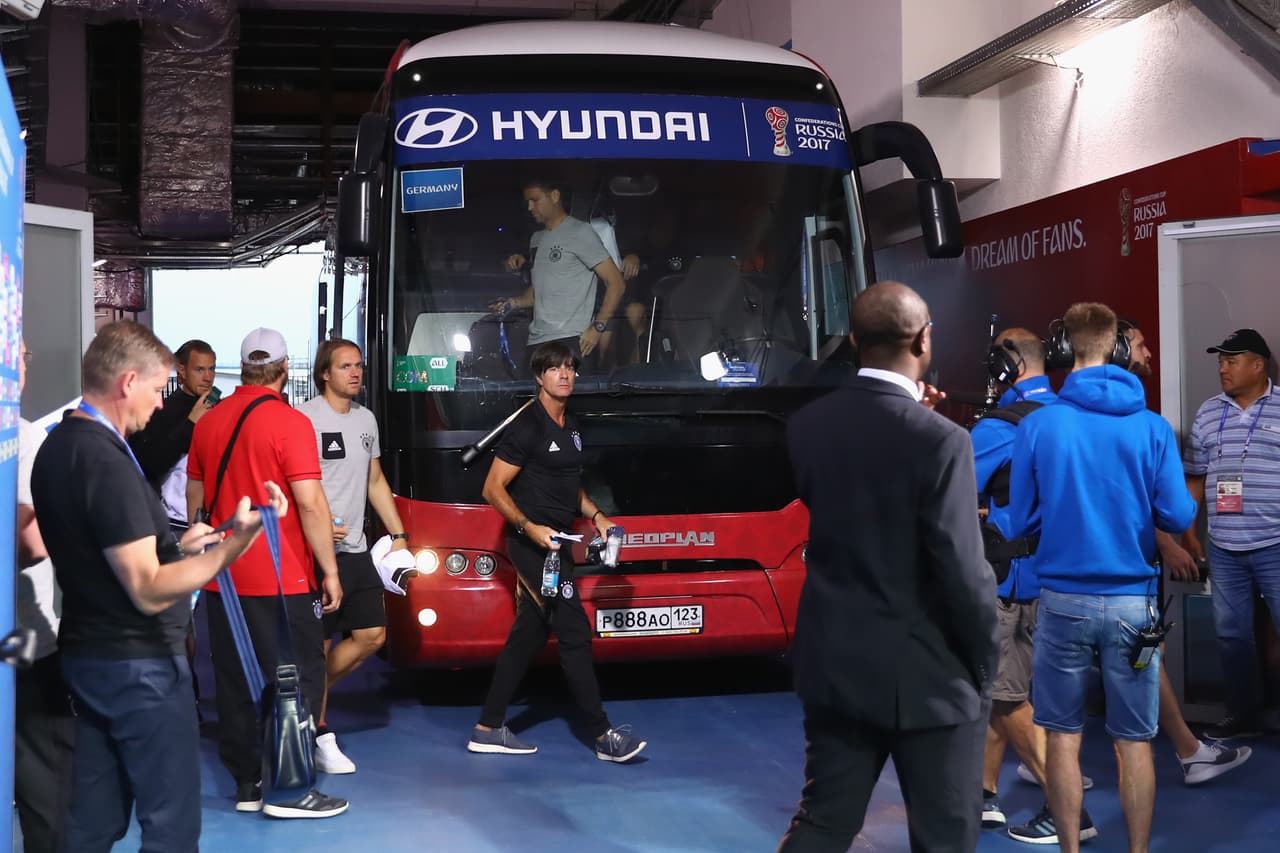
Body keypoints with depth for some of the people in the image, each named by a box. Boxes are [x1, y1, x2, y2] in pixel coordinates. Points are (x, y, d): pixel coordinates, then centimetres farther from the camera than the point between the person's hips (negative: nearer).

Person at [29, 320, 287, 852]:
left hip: (87, 654, 9)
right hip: (137, 664, -9)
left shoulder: (57, 449, 8)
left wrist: (175, 547, 16)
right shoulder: (107, 463, -22)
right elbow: (149, 591, -25)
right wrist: (236, 542, -31)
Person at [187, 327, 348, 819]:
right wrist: (329, 570, -10)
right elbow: (310, 504, -17)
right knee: (295, 683, 3)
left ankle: (247, 784, 18)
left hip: (222, 577, 6)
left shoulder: (208, 423, 7)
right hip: (281, 578, -6)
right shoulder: (289, 422, -12)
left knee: (235, 683, 12)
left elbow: (195, 499, 15)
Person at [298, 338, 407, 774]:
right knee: (319, 642, -3)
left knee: (372, 635, 8)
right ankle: (320, 736, 7)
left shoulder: (366, 420, 15)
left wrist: (399, 534, 17)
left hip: (357, 550, 8)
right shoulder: (305, 418, -10)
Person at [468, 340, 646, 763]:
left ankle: (488, 728, 17)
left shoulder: (571, 429, 17)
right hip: (534, 545, -9)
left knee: (528, 634, 10)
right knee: (575, 633, -9)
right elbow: (493, 488, -12)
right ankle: (603, 735, -5)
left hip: (555, 545, 9)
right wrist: (529, 527, -22)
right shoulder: (527, 427, -11)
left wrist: (595, 515, 12)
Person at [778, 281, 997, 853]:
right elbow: (964, 578, -19)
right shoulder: (940, 440, -20)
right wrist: (982, 667, -2)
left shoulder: (806, 425, -2)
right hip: (926, 675, -5)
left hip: (834, 663, 5)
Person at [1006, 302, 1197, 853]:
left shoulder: (1037, 424, -5)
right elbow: (1177, 518, -3)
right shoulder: (1152, 426, -5)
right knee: (1134, 741, 10)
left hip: (1063, 597, 0)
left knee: (1064, 735, 12)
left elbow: (1019, 524, -1)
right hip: (1132, 601, 0)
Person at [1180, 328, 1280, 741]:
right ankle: (1244, 715, 24)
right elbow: (1194, 477, 13)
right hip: (1223, 549, 4)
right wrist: (1188, 532, 9)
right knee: (1231, 633, 11)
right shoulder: (1208, 413, 8)